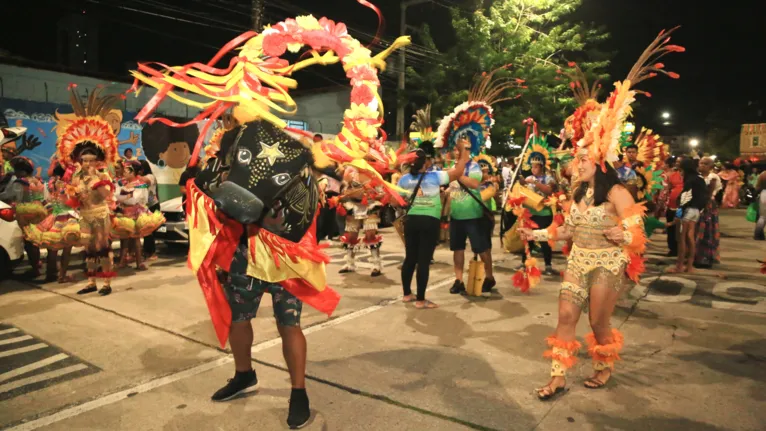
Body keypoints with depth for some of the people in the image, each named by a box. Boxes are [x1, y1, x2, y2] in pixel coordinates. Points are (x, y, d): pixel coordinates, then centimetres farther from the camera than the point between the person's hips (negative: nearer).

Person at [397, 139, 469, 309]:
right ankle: (421, 300, 3)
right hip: (429, 222, -5)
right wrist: (463, 151, 7)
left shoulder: (405, 179, 3)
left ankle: (407, 294, 26)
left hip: (411, 220, 5)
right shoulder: (435, 177, -8)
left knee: (410, 258, 15)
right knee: (424, 260, -2)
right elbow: (458, 172, -4)